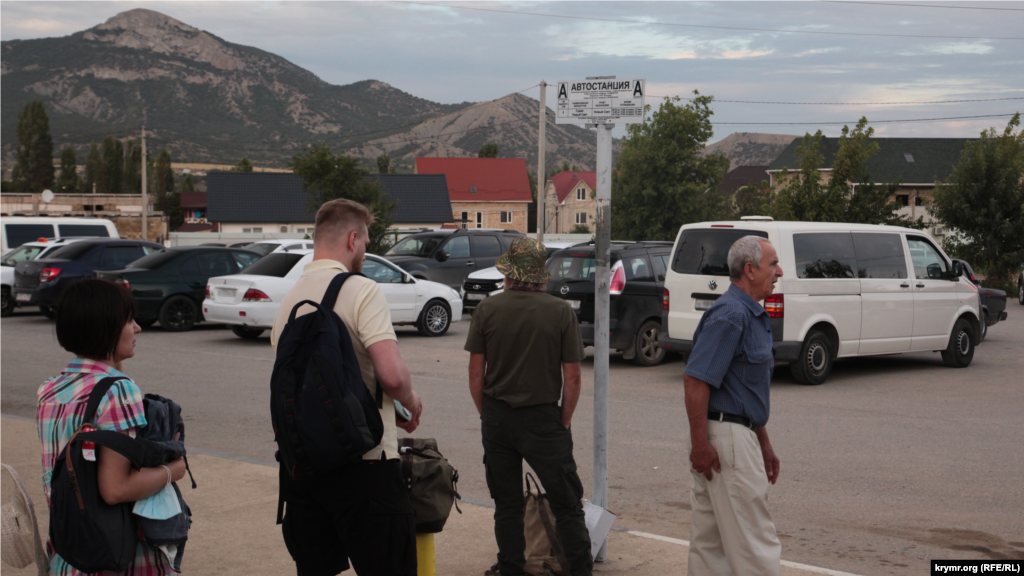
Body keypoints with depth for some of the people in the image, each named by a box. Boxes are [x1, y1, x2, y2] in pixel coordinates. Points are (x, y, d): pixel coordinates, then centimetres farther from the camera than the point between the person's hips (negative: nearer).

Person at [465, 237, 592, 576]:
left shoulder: (487, 310, -3)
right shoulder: (561, 312, -6)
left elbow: (476, 373, -1)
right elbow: (572, 377, -6)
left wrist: (486, 415, 11)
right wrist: (564, 421, 5)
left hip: (497, 418, 2)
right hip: (543, 418, -2)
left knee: (507, 506, 12)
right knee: (567, 504, 5)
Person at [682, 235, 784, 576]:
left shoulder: (753, 316, 17)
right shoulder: (730, 315, -15)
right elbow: (695, 381, -21)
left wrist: (764, 445, 24)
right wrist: (700, 445, -23)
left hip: (740, 434, 10)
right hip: (725, 437, -10)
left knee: (711, 541, 13)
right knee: (754, 541, -5)